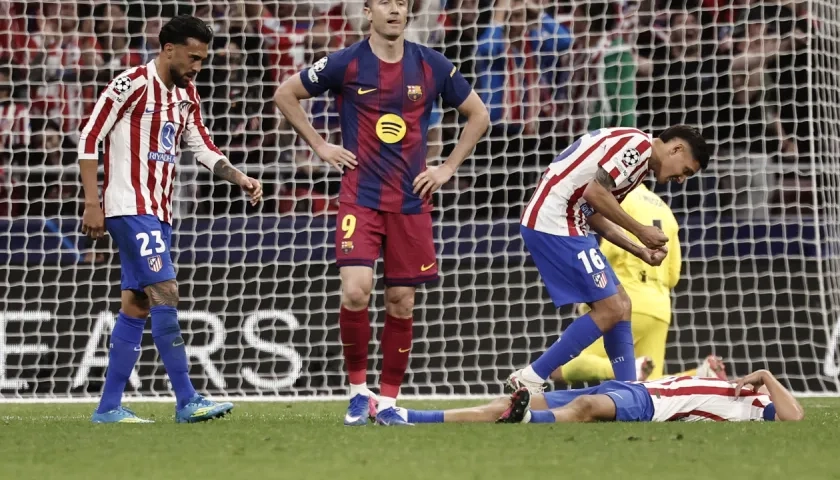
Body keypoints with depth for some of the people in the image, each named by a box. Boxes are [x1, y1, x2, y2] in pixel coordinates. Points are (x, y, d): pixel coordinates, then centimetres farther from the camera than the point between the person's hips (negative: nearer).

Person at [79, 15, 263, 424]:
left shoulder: (186, 95, 13)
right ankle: (187, 402, -15)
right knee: (165, 293, -14)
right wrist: (92, 203, -14)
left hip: (158, 212, 9)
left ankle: (108, 407, 9)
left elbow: (203, 148, 19)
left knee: (137, 306, 7)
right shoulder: (132, 84, -11)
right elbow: (89, 139, -11)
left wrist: (241, 179, 3)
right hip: (129, 207, -9)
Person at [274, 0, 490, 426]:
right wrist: (320, 147, 3)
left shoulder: (432, 66, 3)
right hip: (360, 197, -2)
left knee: (401, 302, 4)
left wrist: (448, 168, 6)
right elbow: (285, 95, 8)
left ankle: (387, 401, 16)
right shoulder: (346, 64, -3)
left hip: (411, 201, 2)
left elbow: (478, 115, 14)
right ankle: (358, 390, 1)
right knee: (355, 291, -17)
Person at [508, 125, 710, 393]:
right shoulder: (638, 144, -10)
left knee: (621, 306, 11)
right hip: (553, 223, -11)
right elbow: (594, 192, -20)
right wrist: (640, 230, -10)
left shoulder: (639, 160, 20)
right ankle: (528, 381, -5)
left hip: (569, 225, 11)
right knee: (610, 310, -8)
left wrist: (641, 252, 12)